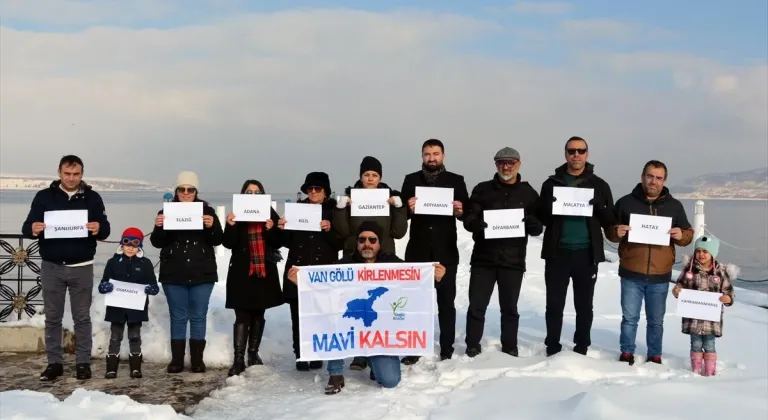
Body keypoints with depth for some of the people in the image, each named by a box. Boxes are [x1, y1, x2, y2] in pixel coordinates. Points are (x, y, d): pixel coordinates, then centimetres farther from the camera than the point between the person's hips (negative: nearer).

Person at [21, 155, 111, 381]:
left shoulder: (92, 197, 1)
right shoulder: (44, 196, 1)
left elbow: (106, 230, -2)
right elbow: (26, 227, -2)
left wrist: (98, 229, -26)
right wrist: (33, 229, -26)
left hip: (82, 267, 0)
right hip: (51, 267, 1)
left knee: (82, 317, 6)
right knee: (52, 317, 8)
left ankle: (83, 363, 15)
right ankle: (54, 362, 18)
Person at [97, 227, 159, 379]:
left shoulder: (145, 263, 2)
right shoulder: (113, 262, 3)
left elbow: (154, 285, 1)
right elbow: (103, 283, 2)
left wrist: (152, 289, -21)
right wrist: (105, 287, -21)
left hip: (136, 308, 0)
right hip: (117, 307, 0)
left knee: (135, 337, 8)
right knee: (115, 338, 7)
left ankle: (135, 368, 14)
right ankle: (111, 368, 11)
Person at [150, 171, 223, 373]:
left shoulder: (207, 211, 1)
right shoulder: (167, 211, 2)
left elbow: (217, 240, -2)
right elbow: (157, 243, 1)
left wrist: (211, 226, -21)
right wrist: (158, 227, -18)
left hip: (202, 273, 0)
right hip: (173, 274, 0)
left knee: (198, 316, 6)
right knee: (178, 317, 7)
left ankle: (197, 359, 14)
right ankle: (177, 359, 14)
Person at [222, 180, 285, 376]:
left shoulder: (270, 214, 5)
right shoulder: (236, 215, 2)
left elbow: (278, 243, 1)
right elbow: (228, 244, -6)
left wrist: (271, 229, -17)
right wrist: (230, 226, -21)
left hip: (265, 271, 2)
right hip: (242, 271, -2)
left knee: (258, 314, 11)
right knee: (242, 316, -6)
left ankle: (253, 354, 22)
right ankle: (238, 359, -7)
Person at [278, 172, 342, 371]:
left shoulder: (334, 212, 5)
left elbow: (340, 244, -1)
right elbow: (289, 242, 13)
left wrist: (329, 230, -16)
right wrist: (283, 229, -5)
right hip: (298, 270, 2)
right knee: (298, 317, 0)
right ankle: (300, 356, 8)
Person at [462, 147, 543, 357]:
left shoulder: (529, 193, 6)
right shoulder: (482, 189, 5)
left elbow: (538, 229, 6)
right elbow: (468, 219, 0)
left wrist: (532, 224, -19)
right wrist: (475, 223, -24)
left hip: (513, 261, 0)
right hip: (483, 259, 0)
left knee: (509, 308, 11)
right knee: (476, 306, 3)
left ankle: (510, 349, 22)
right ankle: (472, 348, 15)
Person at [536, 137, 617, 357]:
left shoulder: (599, 185, 5)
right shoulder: (552, 183, 6)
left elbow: (610, 221, 3)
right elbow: (541, 217, 5)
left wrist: (599, 207, -17)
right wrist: (551, 207, -17)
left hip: (586, 254, 0)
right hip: (557, 252, 0)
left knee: (584, 305, 9)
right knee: (554, 304, 6)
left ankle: (582, 347, 21)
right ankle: (552, 347, 18)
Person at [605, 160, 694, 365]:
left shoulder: (674, 206, 6)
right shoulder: (626, 202, 0)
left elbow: (688, 234, 11)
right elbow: (609, 230, 6)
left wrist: (681, 236, -12)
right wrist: (617, 232, -17)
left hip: (660, 276, 1)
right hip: (631, 274, -1)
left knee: (656, 320, 12)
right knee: (630, 317, 7)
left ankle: (655, 356, 25)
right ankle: (627, 353, 21)